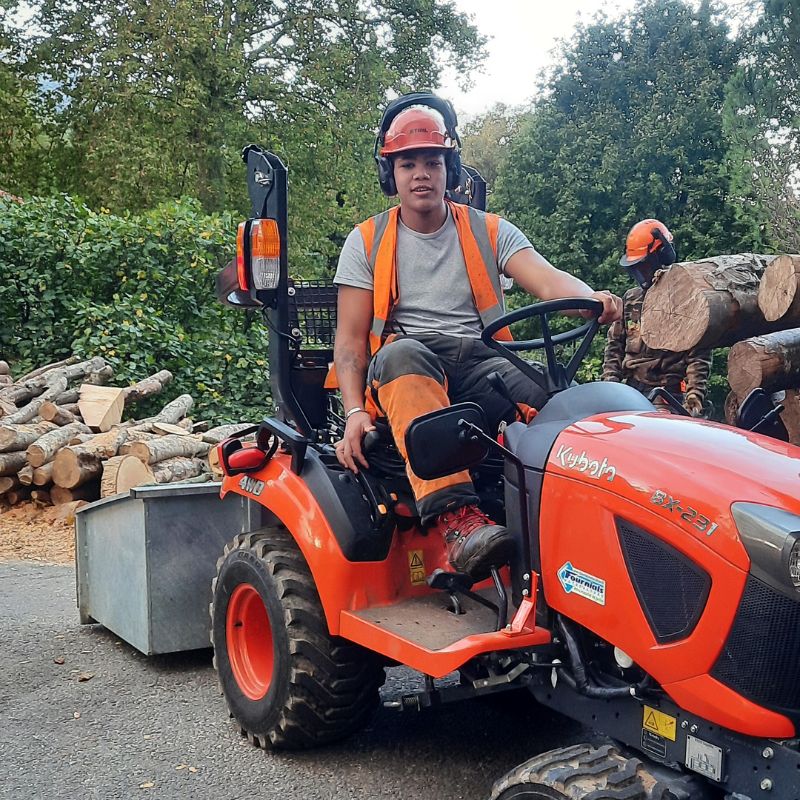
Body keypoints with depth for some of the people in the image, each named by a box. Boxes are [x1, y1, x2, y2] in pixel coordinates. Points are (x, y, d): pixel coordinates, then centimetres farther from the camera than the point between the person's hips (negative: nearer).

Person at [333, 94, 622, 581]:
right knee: (402, 353, -39)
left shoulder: (489, 232, 14)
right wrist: (355, 412, -13)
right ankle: (456, 518, -50)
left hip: (480, 362, 1)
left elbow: (548, 280, -3)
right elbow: (351, 338, 6)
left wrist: (591, 298, -28)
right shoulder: (367, 243, 13)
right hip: (402, 370, -1)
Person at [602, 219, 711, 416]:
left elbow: (700, 356, -6)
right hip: (631, 391, 5)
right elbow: (614, 346, 19)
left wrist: (694, 399, -16)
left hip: (669, 394, -5)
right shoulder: (630, 299, 18)